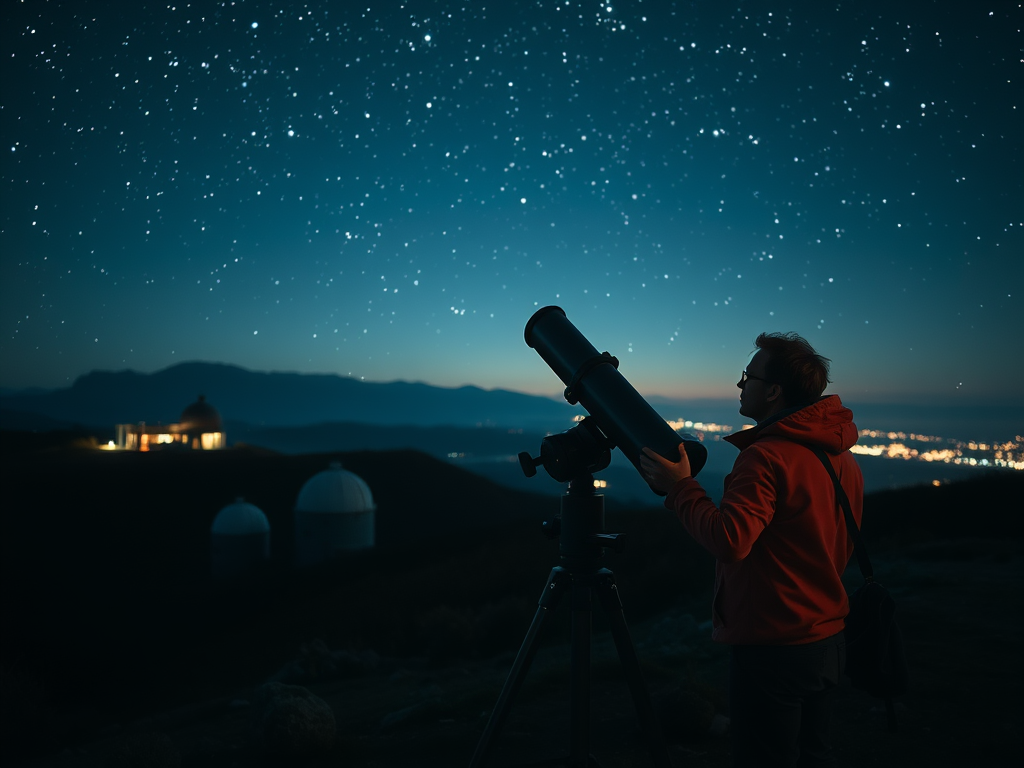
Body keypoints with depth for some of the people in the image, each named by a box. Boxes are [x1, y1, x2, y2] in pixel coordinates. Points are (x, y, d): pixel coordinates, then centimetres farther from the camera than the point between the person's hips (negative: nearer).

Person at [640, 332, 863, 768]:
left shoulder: (766, 456, -21)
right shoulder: (842, 458, 8)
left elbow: (729, 540, -30)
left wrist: (680, 486, -19)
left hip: (772, 648, -9)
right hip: (827, 642, 9)